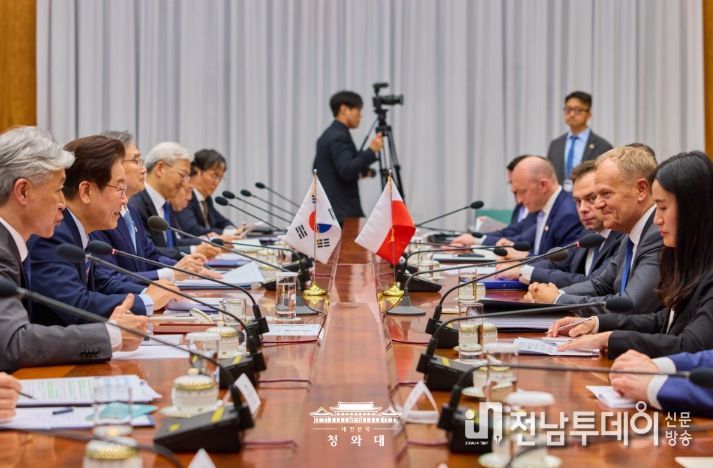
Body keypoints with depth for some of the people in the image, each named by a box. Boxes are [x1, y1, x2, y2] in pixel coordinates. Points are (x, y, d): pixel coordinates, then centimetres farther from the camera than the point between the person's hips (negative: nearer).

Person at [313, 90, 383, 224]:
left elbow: (317, 169, 25)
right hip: (342, 211, -11)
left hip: (327, 209, 11)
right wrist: (371, 151, -22)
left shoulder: (327, 135, 16)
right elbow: (346, 171, -26)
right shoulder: (339, 137, -15)